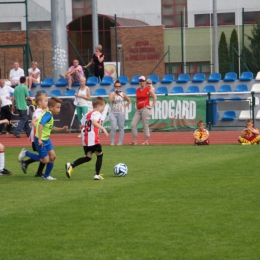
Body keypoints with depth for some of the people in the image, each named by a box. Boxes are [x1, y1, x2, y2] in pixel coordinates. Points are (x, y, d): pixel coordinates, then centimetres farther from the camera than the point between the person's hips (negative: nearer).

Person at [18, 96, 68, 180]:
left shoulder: (50, 116, 8)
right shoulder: (47, 115, -21)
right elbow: (40, 125, -35)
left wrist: (61, 129, 18)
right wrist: (39, 139, -36)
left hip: (46, 139, 9)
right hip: (41, 140, -9)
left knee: (52, 156, 3)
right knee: (45, 160, -2)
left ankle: (46, 176, 17)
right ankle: (26, 153, 10)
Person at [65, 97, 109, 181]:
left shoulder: (87, 114, 19)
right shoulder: (97, 114, -6)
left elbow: (82, 124, 18)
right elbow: (94, 122, -26)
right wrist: (103, 128, -29)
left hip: (85, 139, 8)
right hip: (93, 139, -8)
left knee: (88, 157, 12)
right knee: (100, 155, 10)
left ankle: (71, 166, -6)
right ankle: (97, 174, 7)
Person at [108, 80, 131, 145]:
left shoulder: (123, 94, 6)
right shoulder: (112, 94, 3)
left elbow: (129, 101, 18)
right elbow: (110, 100, -16)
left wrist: (125, 106, 5)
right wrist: (114, 93, -17)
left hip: (121, 113, 1)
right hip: (113, 113, -1)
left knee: (121, 128, 3)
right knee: (113, 128, -9)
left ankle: (120, 142, 8)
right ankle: (112, 142, -2)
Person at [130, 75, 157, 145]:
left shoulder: (148, 89, -3)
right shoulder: (137, 90, 16)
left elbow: (155, 97, -6)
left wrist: (152, 106, -9)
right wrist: (136, 107, 16)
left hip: (145, 109, -7)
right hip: (138, 110, 7)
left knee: (145, 125, -6)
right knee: (133, 124, -2)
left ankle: (146, 141, 0)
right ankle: (134, 141, 1)